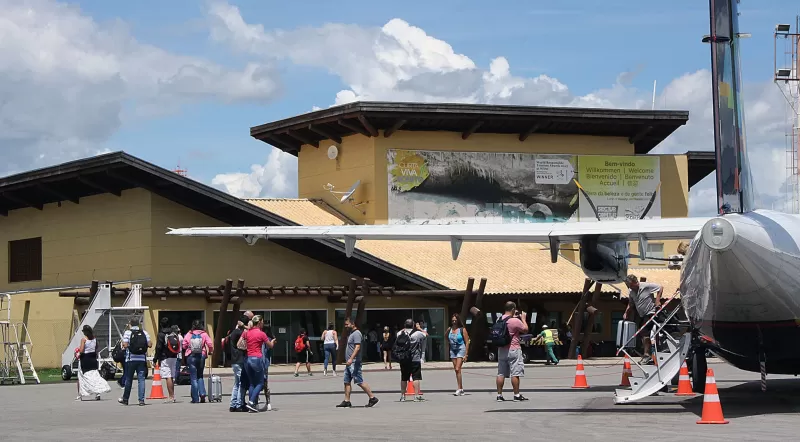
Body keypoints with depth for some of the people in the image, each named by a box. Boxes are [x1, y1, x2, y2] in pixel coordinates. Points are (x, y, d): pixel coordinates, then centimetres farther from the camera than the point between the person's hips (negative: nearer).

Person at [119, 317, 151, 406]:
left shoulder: (127, 333, -5)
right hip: (142, 359, 1)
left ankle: (125, 399, 21)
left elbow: (125, 345, -13)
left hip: (131, 359, -1)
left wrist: (123, 343, 8)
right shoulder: (144, 332, 1)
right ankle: (141, 400, -4)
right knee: (141, 379, 2)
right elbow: (150, 345, -3)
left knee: (128, 379, 10)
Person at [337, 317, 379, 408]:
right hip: (349, 363, 11)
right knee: (346, 382, 8)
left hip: (354, 363, -11)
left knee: (360, 382, -10)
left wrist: (351, 359, -30)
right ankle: (346, 401, 10)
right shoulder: (351, 334, 19)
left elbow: (357, 347, -23)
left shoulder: (356, 334, -13)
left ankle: (372, 398, -6)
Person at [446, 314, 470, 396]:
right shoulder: (449, 329, 5)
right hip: (453, 350, 6)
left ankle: (459, 389, -15)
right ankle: (461, 389, 13)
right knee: (456, 370, 6)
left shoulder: (462, 330, -9)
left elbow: (467, 342, -8)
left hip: (461, 349, -6)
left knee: (457, 369, -16)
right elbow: (447, 337, 27)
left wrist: (465, 354, -12)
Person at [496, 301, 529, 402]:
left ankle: (499, 395, 8)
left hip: (501, 349, 7)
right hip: (513, 349, -6)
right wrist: (523, 319, 9)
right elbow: (525, 330, -4)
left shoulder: (499, 320, 6)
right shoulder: (515, 321, -15)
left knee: (501, 373, 8)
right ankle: (517, 395, 0)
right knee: (515, 373, -2)